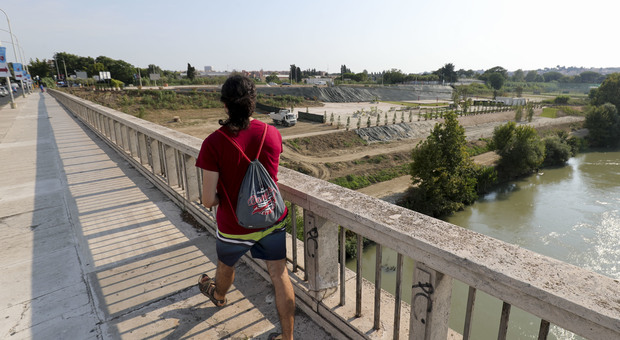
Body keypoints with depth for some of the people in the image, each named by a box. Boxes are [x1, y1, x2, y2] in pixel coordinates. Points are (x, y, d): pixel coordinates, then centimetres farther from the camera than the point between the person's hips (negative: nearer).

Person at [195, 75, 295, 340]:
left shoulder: (214, 143, -22)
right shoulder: (273, 134, -10)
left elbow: (208, 200, -19)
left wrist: (220, 198, 3)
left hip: (234, 227, -1)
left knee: (225, 265, 30)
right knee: (280, 276, 14)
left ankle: (219, 296, 63)